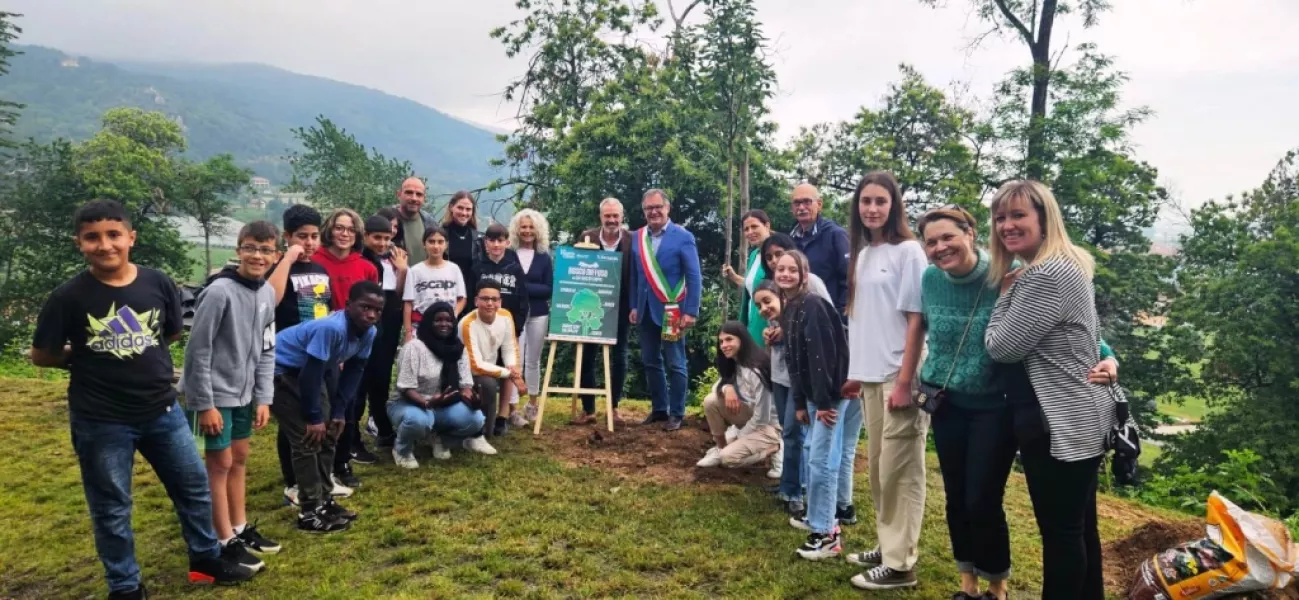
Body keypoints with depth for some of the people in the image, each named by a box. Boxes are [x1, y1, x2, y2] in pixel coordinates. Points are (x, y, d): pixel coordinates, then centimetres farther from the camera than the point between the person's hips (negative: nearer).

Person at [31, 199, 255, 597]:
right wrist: (89, 359, 2)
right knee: (111, 509, 11)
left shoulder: (157, 284, -5)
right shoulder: (68, 297, -13)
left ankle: (206, 560, 35)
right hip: (100, 422, -3)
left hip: (163, 411, 3)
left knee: (195, 486, 14)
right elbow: (42, 356, -3)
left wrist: (138, 356, 2)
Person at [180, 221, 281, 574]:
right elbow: (198, 351, -18)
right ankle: (226, 542, 10)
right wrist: (204, 404, -17)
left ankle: (241, 528, 28)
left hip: (244, 393, 7)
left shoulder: (267, 294, 1)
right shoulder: (219, 292, -20)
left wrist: (263, 398, 3)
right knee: (220, 464, 0)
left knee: (239, 459, 15)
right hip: (215, 393, -7)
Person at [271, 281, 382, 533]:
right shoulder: (331, 328, -35)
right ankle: (310, 512, -3)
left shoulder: (369, 333, -9)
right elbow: (311, 374, -31)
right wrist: (314, 417, -22)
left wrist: (339, 411, -3)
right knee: (308, 438, -12)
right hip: (277, 370, -9)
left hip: (306, 372, 9)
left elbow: (354, 371, 1)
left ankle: (324, 500, 21)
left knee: (328, 434, 9)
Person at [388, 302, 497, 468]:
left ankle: (442, 438, 11)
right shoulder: (414, 347, -15)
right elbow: (406, 389, -19)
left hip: (442, 407, 5)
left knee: (476, 419, -23)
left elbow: (465, 384, 0)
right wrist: (427, 403, -38)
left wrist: (469, 397, -25)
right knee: (418, 420, -41)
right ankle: (402, 449, -4)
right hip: (408, 404, -5)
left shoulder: (459, 349, 2)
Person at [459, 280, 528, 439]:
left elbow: (509, 349, -1)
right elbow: (476, 366, -29)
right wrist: (508, 373, -24)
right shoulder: (468, 324, -29)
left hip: (489, 368, 9)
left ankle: (500, 418, 2)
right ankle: (483, 432, -9)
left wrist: (513, 369, -21)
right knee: (489, 383, -31)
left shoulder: (506, 316, -11)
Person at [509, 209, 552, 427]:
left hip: (538, 315, 2)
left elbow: (549, 289, -2)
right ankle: (513, 409, -3)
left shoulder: (544, 257, 5)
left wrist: (523, 286, -15)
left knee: (533, 360, 12)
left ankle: (532, 404, 24)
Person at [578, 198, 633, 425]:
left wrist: (634, 307, -9)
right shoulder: (587, 237, -3)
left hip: (620, 309, -1)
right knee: (586, 358, 5)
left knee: (619, 358, 8)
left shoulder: (632, 240, -6)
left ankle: (614, 407, 21)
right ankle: (588, 409, 16)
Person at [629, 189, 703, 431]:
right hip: (646, 311, 5)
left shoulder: (683, 237, -6)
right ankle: (659, 409, 24)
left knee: (675, 364, 2)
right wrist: (634, 306, 8)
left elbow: (694, 278, -8)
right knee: (651, 362, 12)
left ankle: (676, 413, 12)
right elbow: (635, 275, 12)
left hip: (672, 311, -5)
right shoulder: (637, 237, 8)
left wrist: (691, 311, -14)